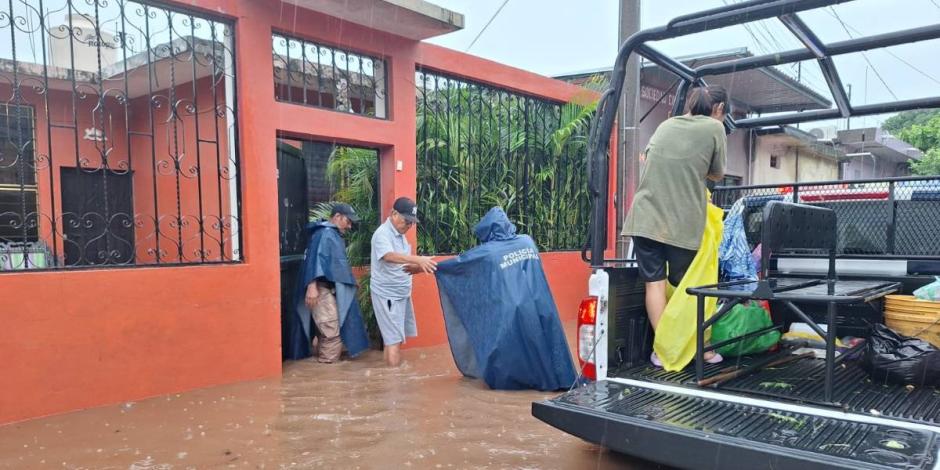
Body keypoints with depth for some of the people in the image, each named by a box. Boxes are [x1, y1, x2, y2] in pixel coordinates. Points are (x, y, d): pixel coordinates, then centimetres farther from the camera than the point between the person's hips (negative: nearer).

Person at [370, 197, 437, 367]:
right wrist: (418, 259, -49)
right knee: (394, 340, -8)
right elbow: (390, 256, -36)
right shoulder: (382, 234, -16)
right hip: (387, 295, -8)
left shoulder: (400, 235, 11)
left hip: (402, 294, 9)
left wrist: (417, 267, -9)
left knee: (395, 339, 14)